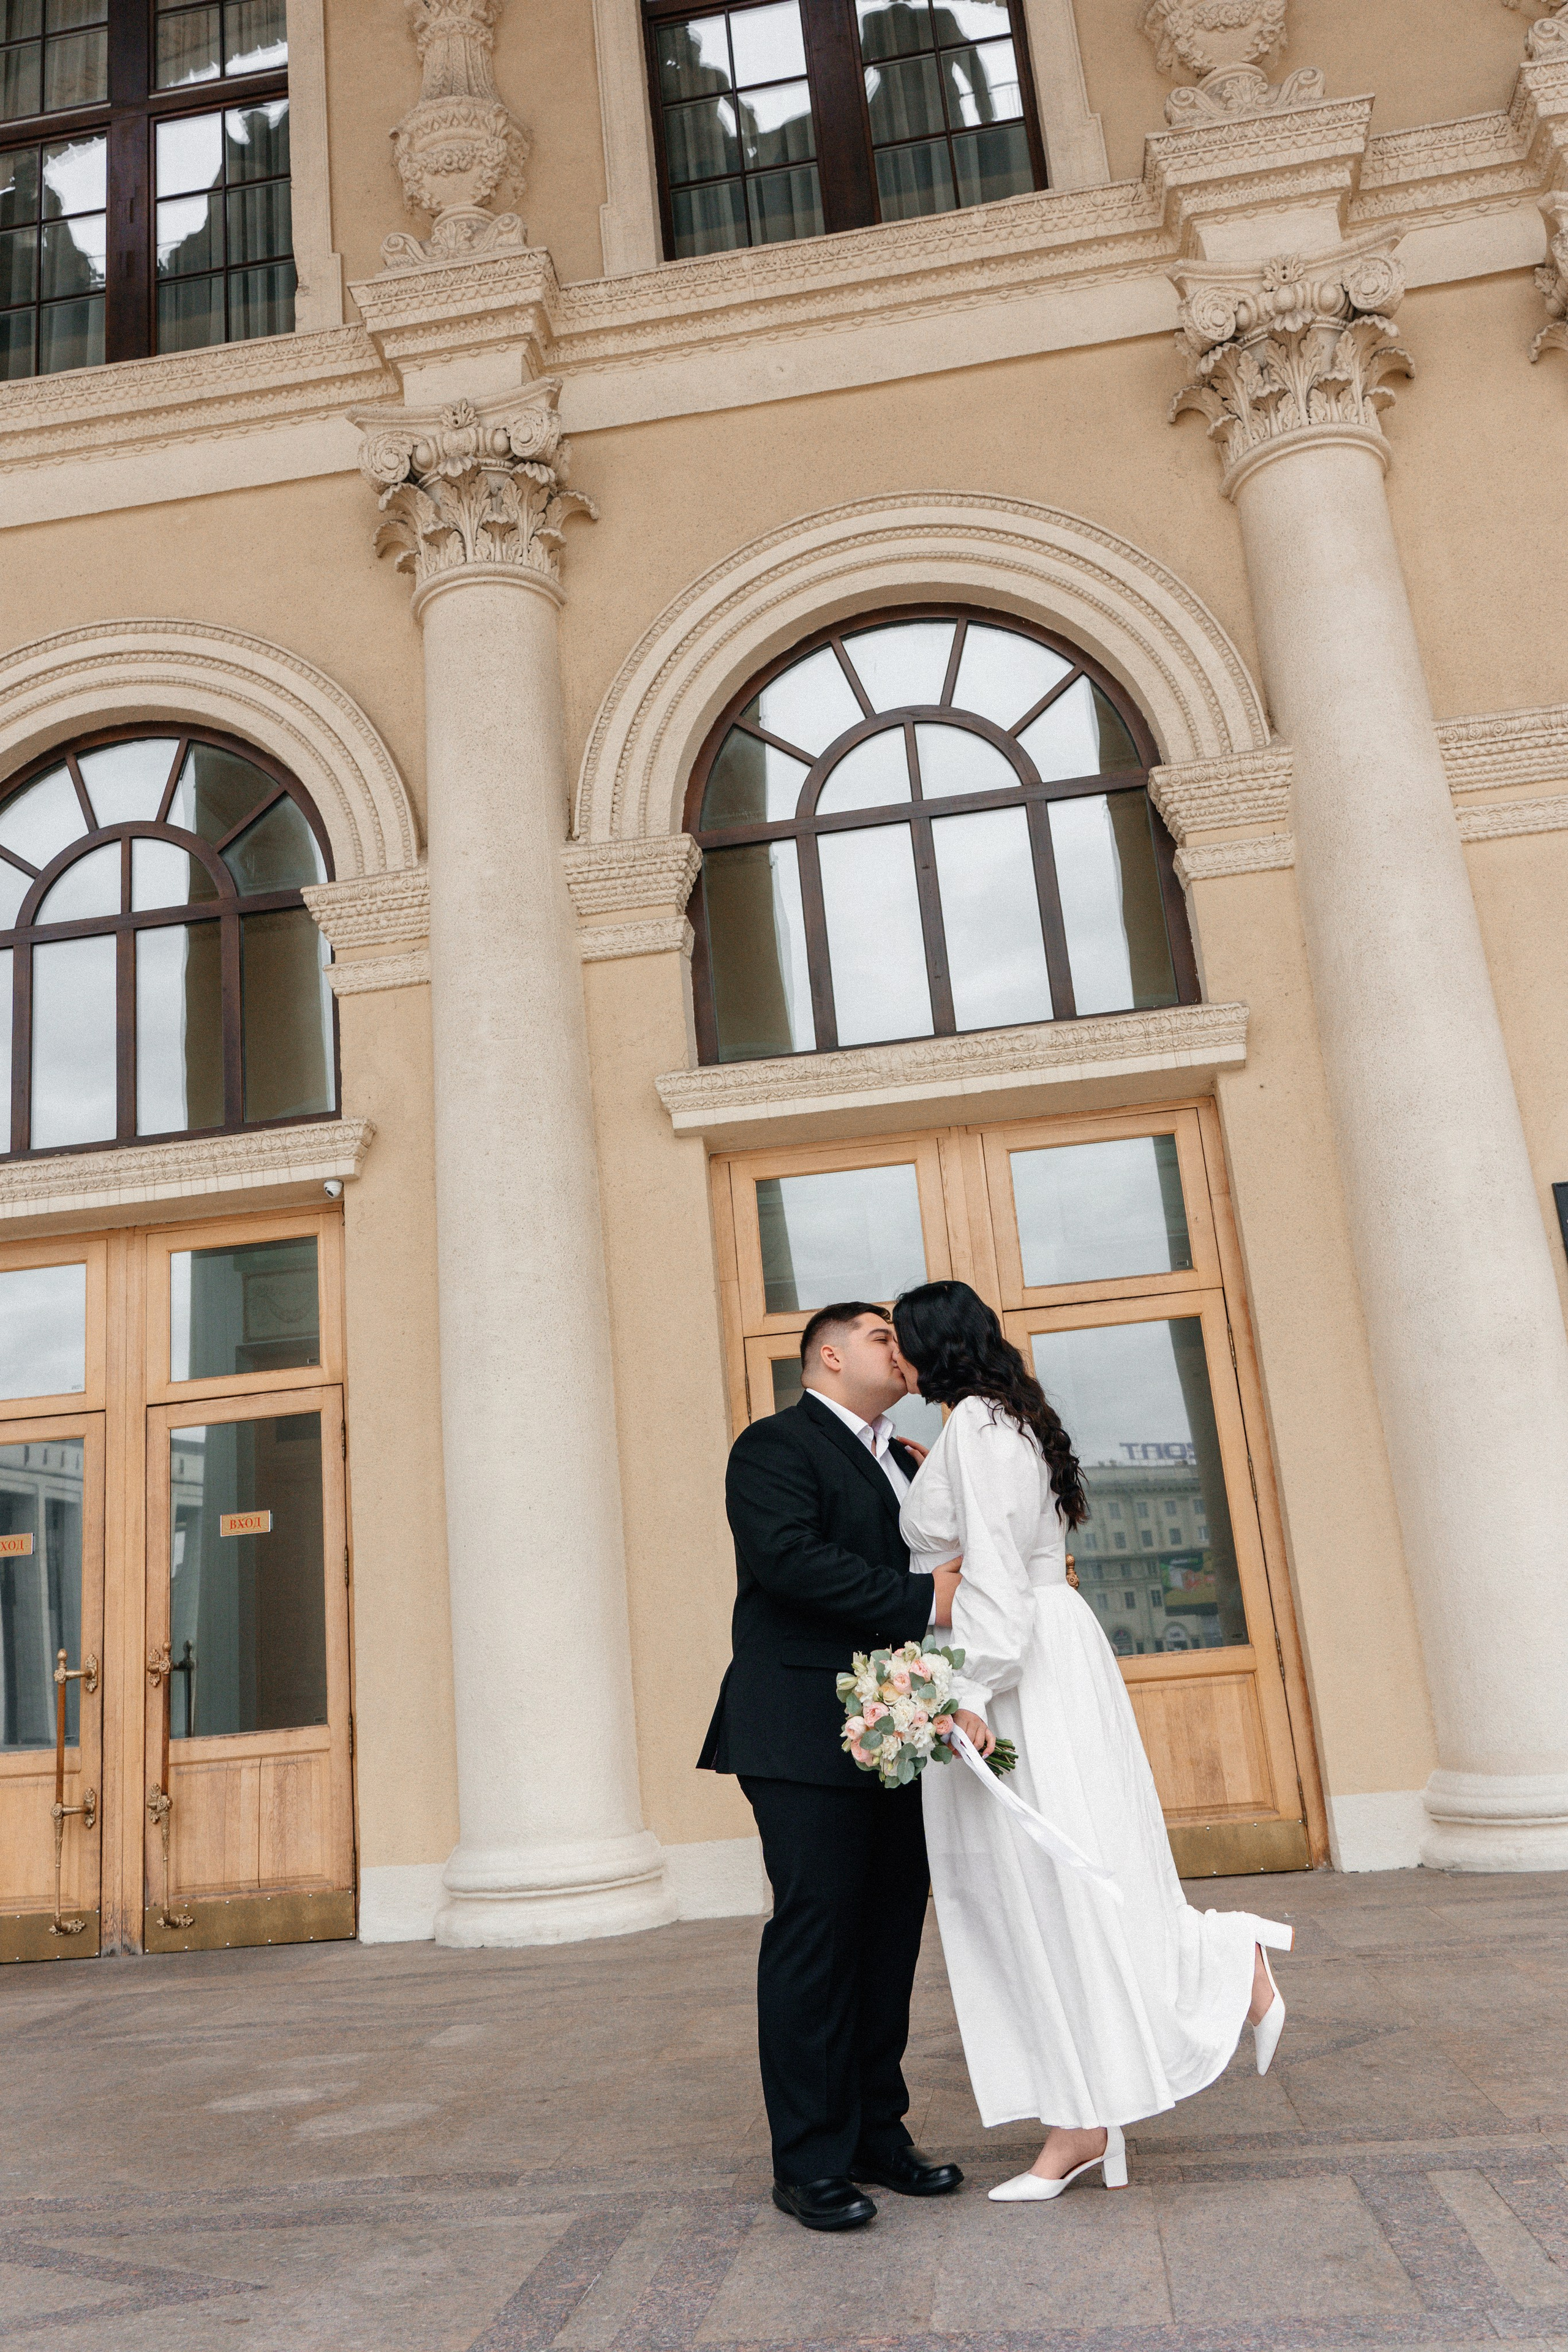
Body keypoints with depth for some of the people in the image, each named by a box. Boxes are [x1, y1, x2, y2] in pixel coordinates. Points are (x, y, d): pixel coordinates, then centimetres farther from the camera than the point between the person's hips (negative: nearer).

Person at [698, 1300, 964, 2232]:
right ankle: (811, 2161, 7)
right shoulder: (775, 1446, -6)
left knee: (892, 1933, 12)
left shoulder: (904, 1463, 21)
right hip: (809, 1734, -8)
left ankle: (877, 2132, 24)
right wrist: (924, 1602, -22)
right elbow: (790, 1558, -22)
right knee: (816, 1934, -3)